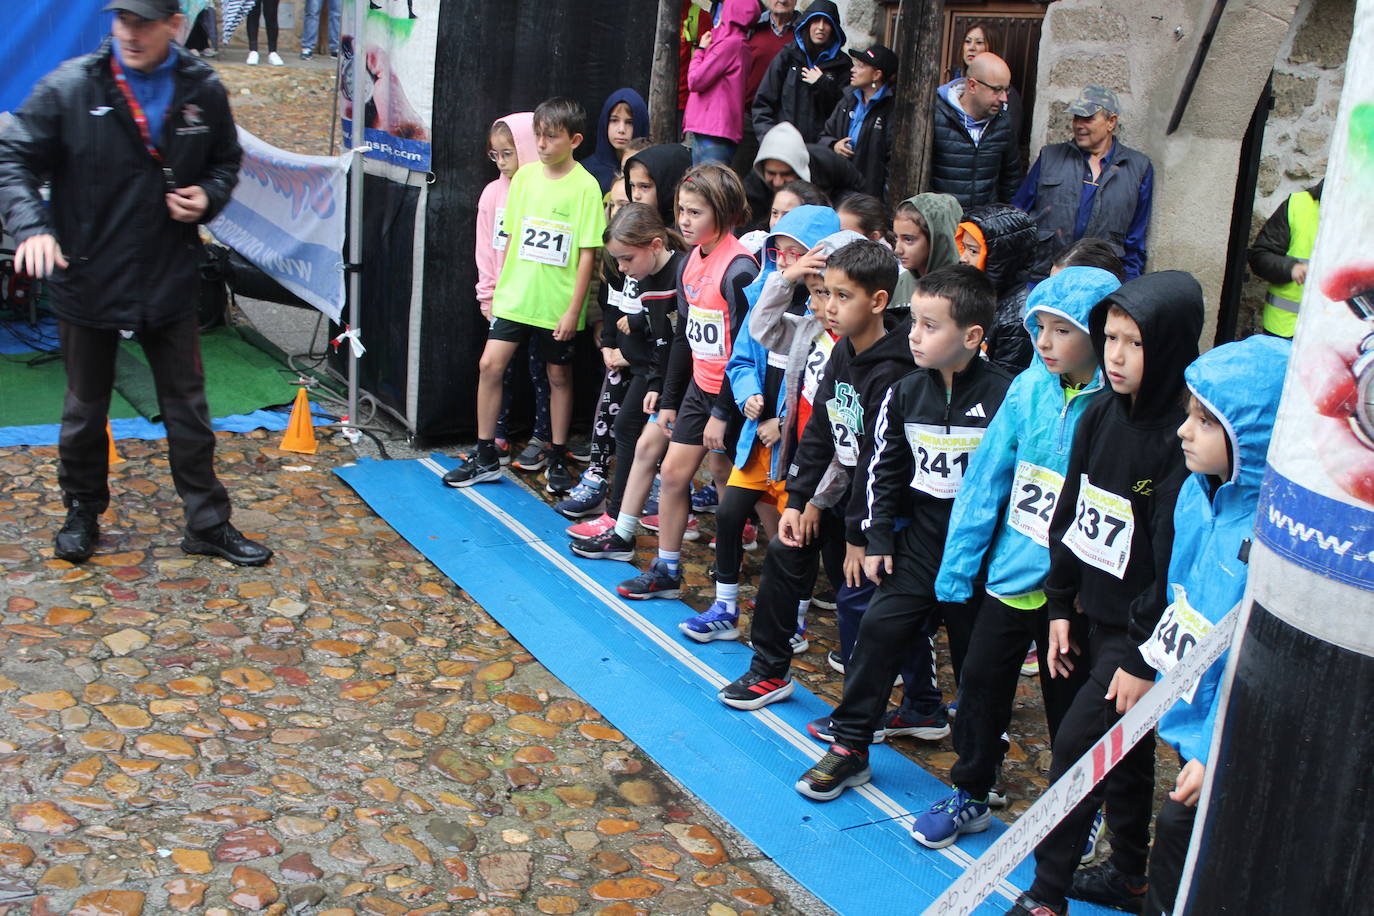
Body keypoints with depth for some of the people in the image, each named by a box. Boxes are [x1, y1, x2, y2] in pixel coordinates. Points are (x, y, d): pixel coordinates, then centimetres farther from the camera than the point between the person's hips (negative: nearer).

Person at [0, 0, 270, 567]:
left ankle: (208, 524, 20)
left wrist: (208, 196, -8)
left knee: (187, 406, 9)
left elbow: (227, 160, 14)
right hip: (87, 280, -1)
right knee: (85, 407, 14)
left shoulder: (202, 90, -2)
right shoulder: (70, 87, -10)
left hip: (171, 280, 2)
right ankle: (82, 511, 33)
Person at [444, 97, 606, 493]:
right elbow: (512, 236, 13)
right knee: (490, 364, -3)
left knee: (559, 376, 9)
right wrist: (500, 286, 11)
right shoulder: (525, 175, 5)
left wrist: (574, 309, -12)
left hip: (557, 304, -4)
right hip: (515, 296, 4)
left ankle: (558, 460, 21)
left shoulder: (585, 186, -9)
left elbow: (587, 253, -9)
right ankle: (485, 457, 8)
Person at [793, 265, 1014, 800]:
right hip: (920, 540, 4)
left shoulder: (1003, 396, -16)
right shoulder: (905, 393, -1)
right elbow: (885, 471, 9)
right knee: (880, 629, -3)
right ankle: (850, 748, 8)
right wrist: (879, 540, 5)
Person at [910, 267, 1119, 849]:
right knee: (981, 683, 14)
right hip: (1011, 571, 4)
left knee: (1069, 703, 13)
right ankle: (969, 796, 34)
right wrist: (958, 561, 2)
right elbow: (987, 475, 2)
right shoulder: (1029, 389, -5)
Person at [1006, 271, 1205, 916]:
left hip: (1142, 631, -7)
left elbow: (1177, 556, -21)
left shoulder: (1184, 438, -22)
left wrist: (1146, 658, -18)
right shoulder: (1100, 415, 1)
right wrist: (1062, 606, 11)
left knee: (1074, 746, -5)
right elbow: (1070, 513, 10)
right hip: (1096, 615, 7)